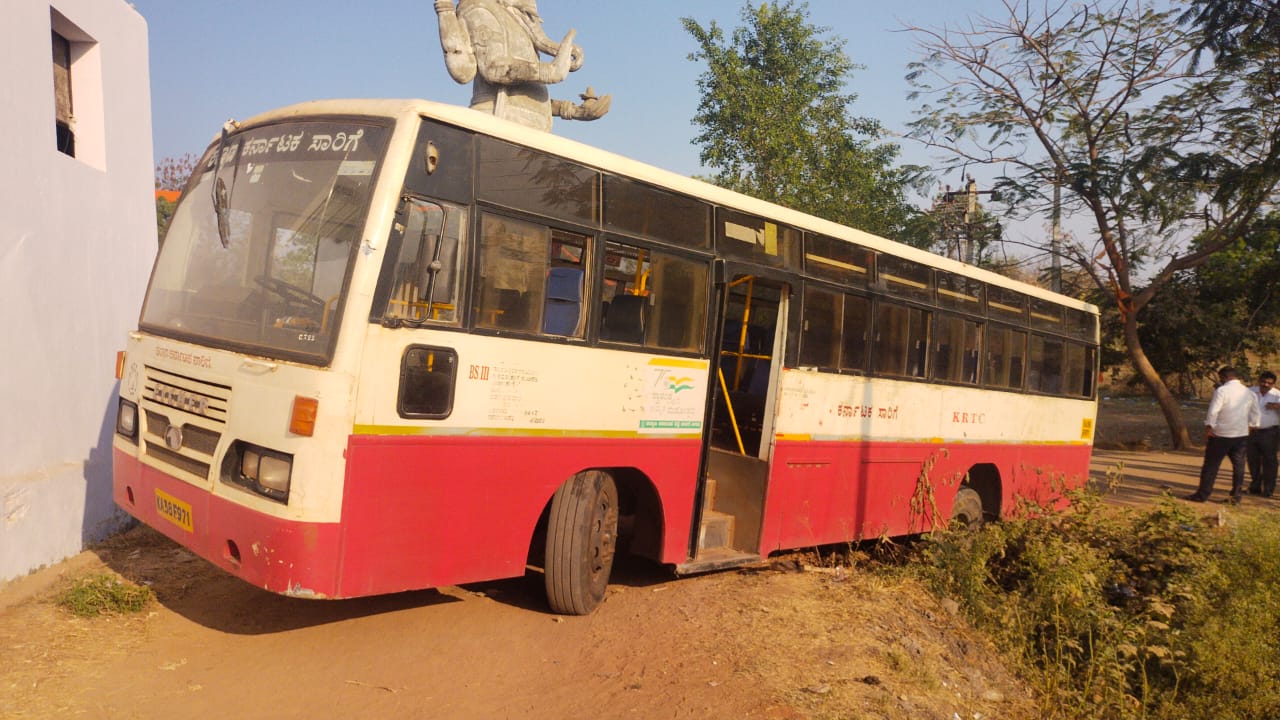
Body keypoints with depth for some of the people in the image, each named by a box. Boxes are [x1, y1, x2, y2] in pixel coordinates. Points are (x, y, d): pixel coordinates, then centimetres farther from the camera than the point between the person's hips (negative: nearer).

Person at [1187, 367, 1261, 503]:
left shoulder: (1222, 391, -12)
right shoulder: (1249, 393, 8)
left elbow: (1213, 412, -17)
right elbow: (1255, 417, 12)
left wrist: (1208, 429, -9)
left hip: (1221, 434, -6)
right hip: (1242, 434, 6)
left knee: (1211, 464, 1)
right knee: (1238, 465, 12)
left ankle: (1202, 495, 5)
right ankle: (1236, 495, 16)